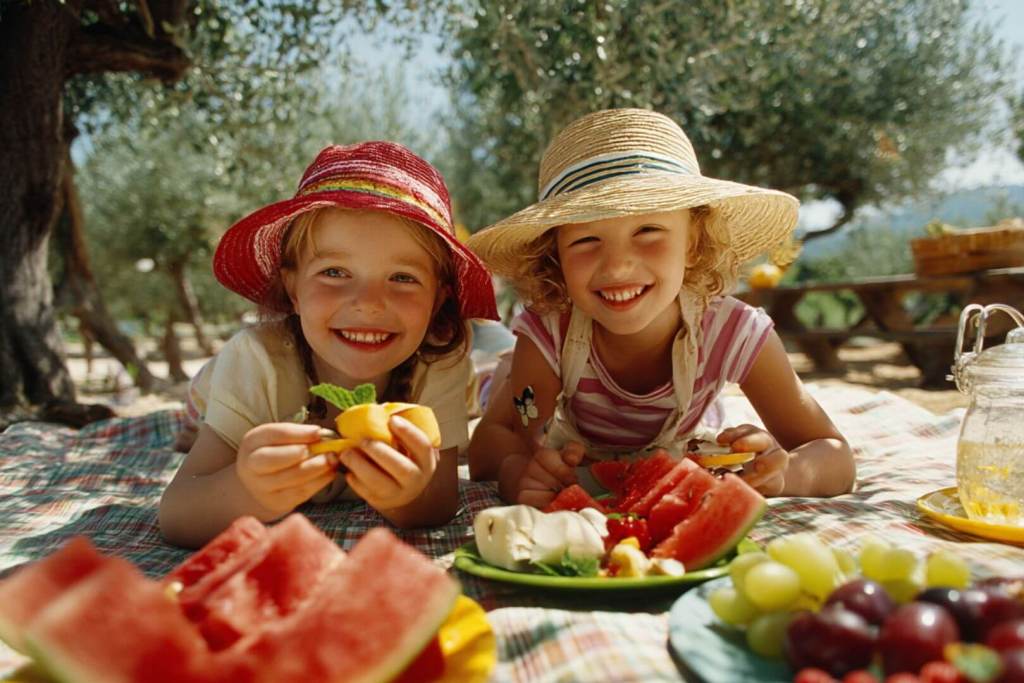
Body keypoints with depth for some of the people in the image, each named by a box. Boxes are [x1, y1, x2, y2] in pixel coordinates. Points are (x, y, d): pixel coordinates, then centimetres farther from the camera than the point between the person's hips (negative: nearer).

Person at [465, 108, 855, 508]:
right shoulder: (549, 333, -35)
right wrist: (516, 471, -58)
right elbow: (496, 435, -32)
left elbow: (836, 458, -28)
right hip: (569, 461, -1)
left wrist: (782, 472, -53)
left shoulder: (733, 334, -34)